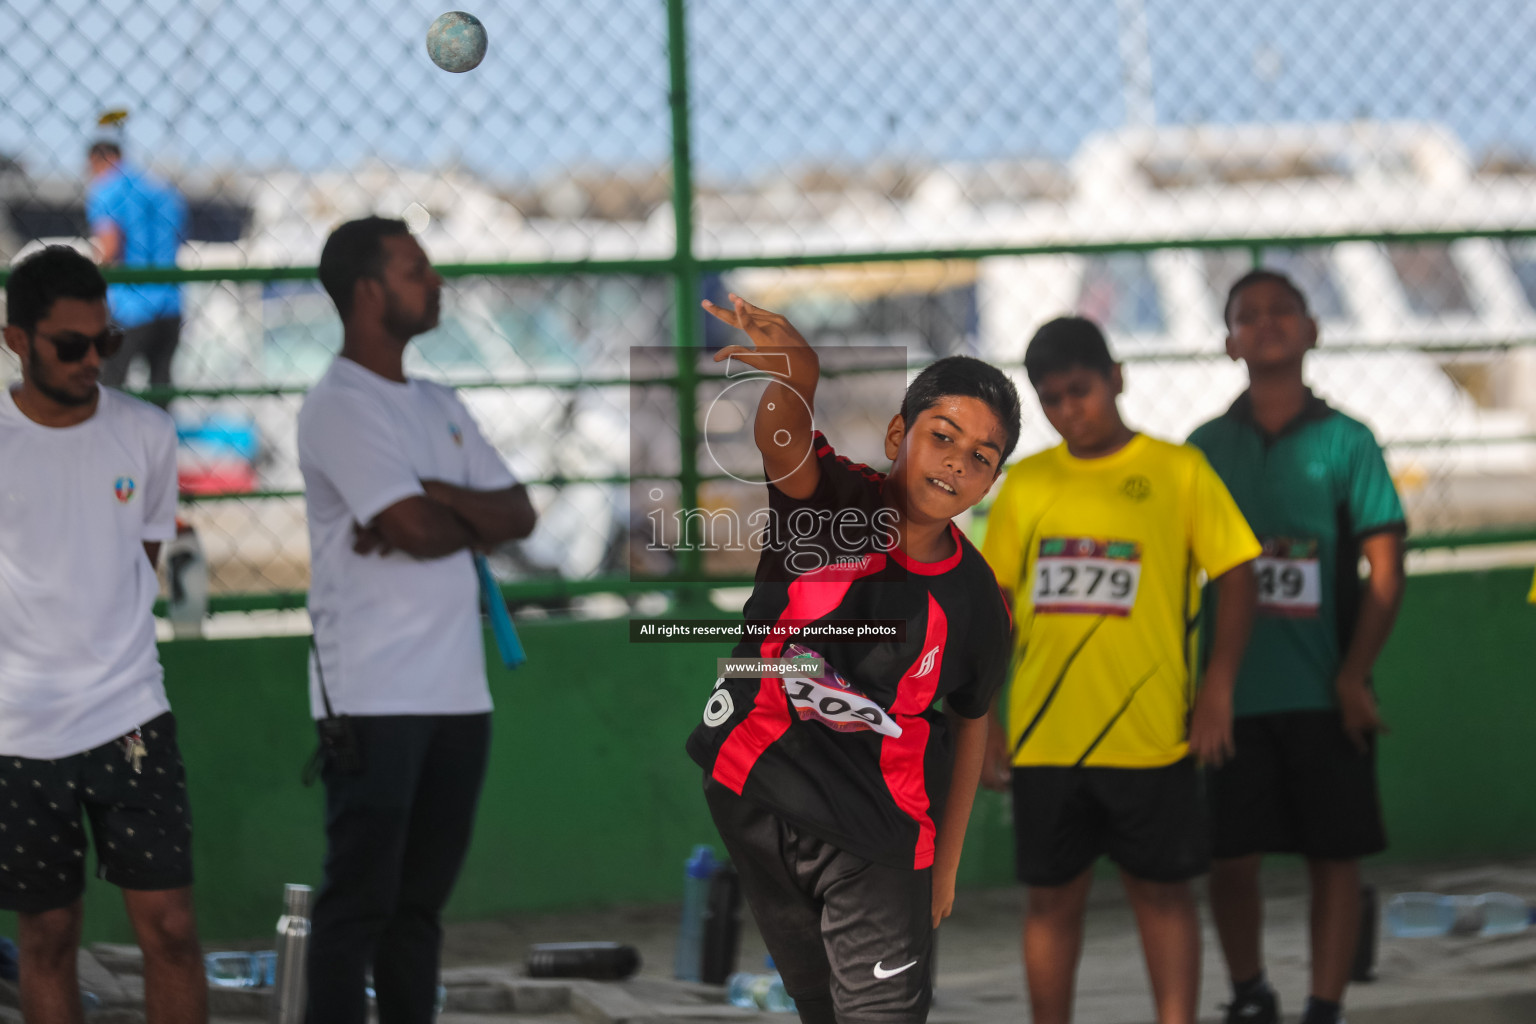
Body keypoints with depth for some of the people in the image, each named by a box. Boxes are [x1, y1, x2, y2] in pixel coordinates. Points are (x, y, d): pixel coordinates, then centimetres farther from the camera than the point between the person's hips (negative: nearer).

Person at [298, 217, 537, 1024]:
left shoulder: (437, 407, 18)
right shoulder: (337, 408, -9)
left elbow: (519, 515, 9)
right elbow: (420, 532, -19)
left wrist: (433, 498, -9)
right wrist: (477, 519, 2)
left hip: (458, 691, 8)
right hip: (373, 700, -8)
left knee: (421, 900, 10)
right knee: (360, 900, -8)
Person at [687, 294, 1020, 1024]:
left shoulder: (973, 597, -9)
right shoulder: (834, 503, -15)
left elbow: (970, 723, 5)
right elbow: (784, 445, -38)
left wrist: (946, 863, 9)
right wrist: (795, 378, -62)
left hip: (874, 837, 0)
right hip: (754, 802, 0)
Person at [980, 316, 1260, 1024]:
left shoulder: (1177, 472, -1)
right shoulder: (1025, 484, 8)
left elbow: (1236, 575, 0)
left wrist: (1217, 690, -8)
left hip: (1149, 732, -3)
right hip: (1043, 736, 3)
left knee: (1160, 888, 4)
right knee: (1052, 897, 7)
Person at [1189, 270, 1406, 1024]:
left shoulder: (1346, 442, 3)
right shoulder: (1205, 448, 8)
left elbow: (1385, 570, -1)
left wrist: (1354, 678, -11)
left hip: (1326, 697, -1)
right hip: (1236, 692, 1)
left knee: (1334, 856, 1)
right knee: (1230, 856, 0)